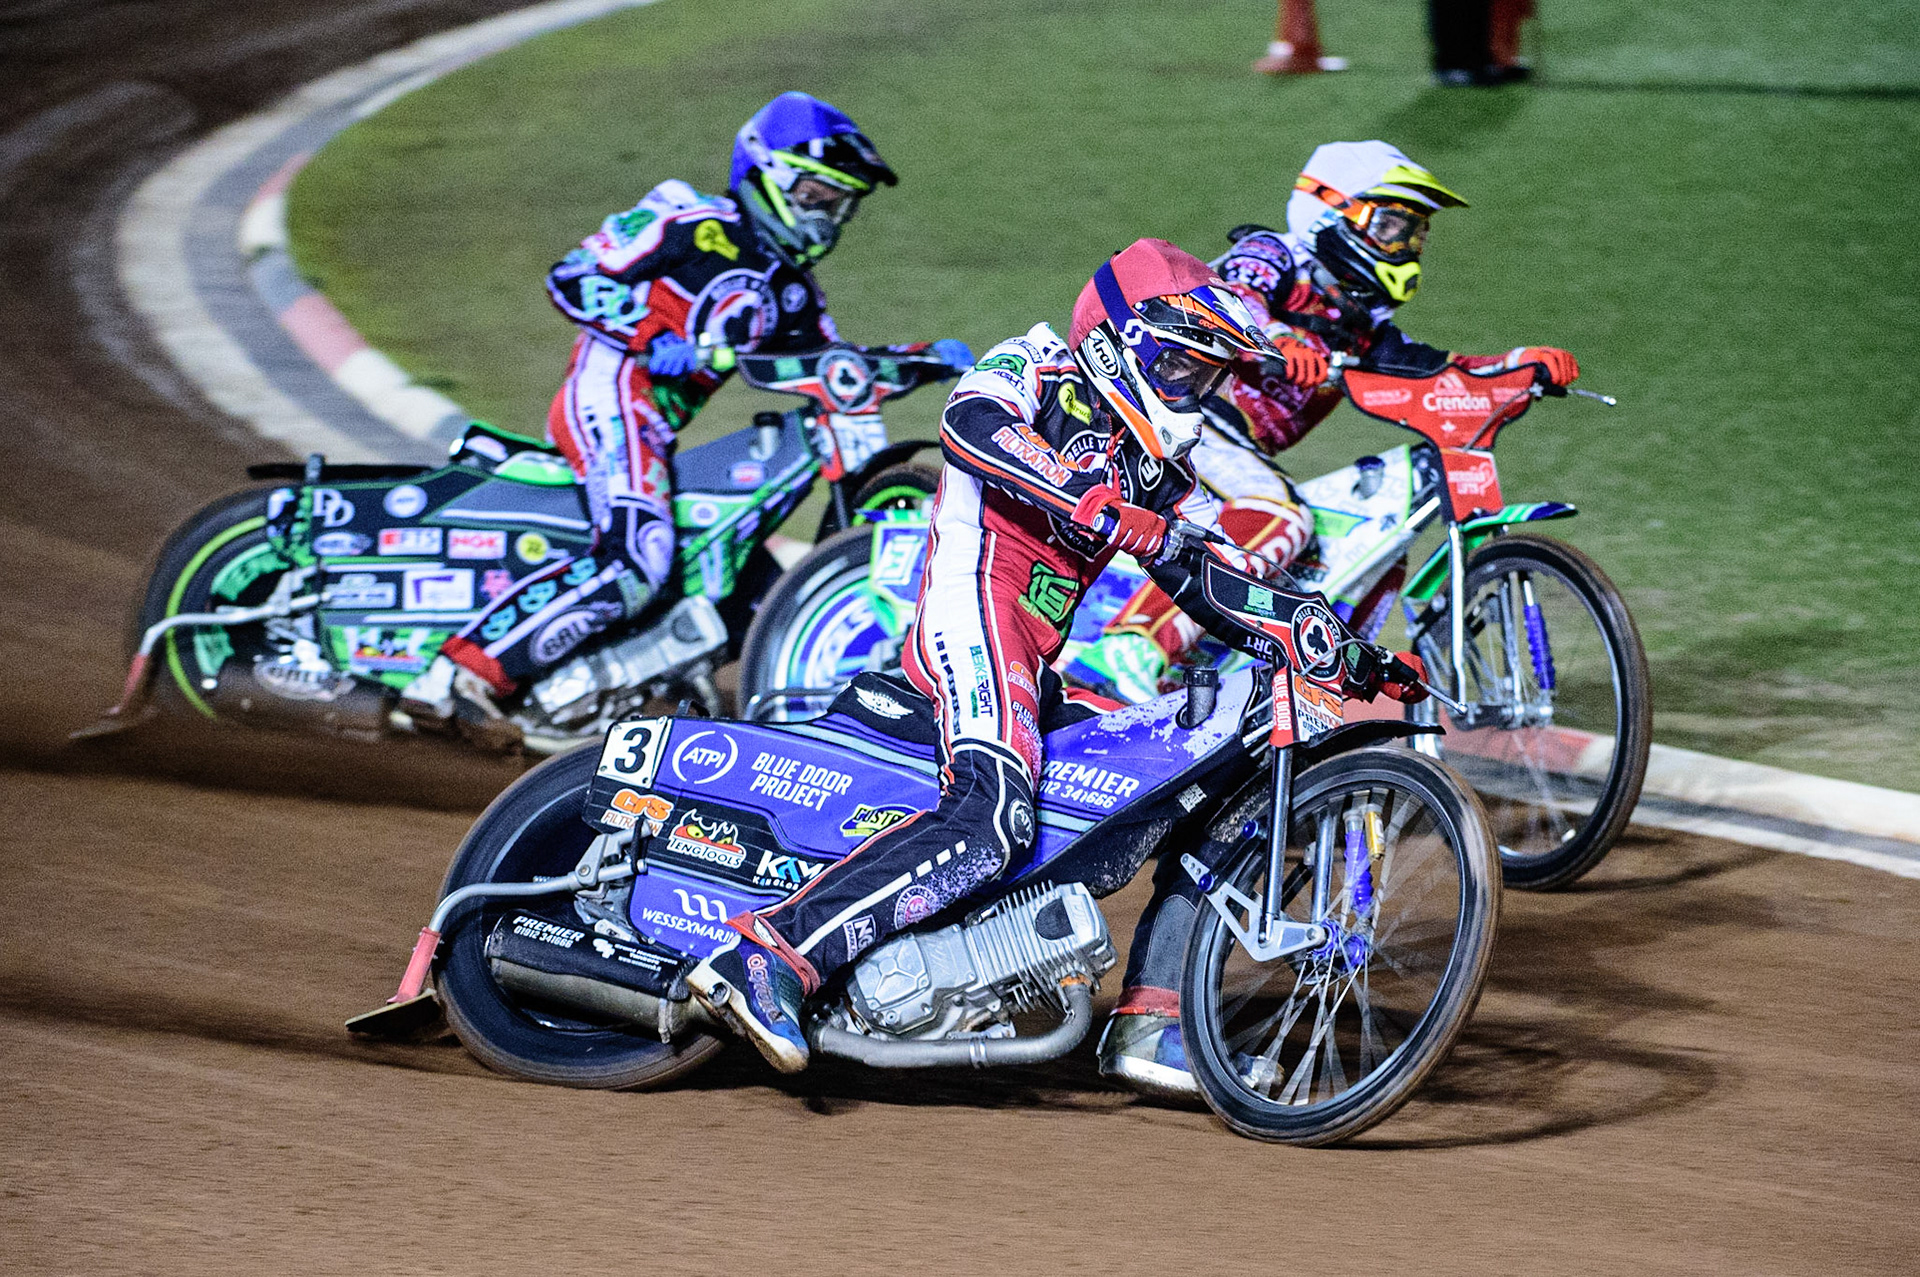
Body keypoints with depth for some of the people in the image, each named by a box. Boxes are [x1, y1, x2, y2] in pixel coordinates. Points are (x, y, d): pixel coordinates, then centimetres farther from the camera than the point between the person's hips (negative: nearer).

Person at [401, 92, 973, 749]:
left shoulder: (789, 287, 22)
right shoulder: (698, 226, -4)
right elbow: (572, 277, -8)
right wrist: (654, 339, -19)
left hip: (656, 434, 10)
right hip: (611, 397, -10)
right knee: (634, 561, -32)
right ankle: (458, 678, -35)